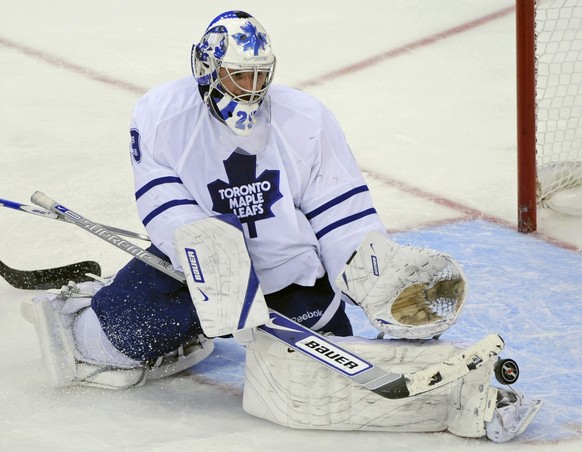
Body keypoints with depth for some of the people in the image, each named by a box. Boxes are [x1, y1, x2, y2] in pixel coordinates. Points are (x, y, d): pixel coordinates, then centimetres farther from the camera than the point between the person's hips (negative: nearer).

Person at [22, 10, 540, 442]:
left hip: (288, 261, 2)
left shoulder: (306, 119, -8)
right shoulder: (162, 114, -12)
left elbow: (339, 210, -7)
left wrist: (379, 276, -20)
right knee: (127, 330, -20)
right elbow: (166, 205, -17)